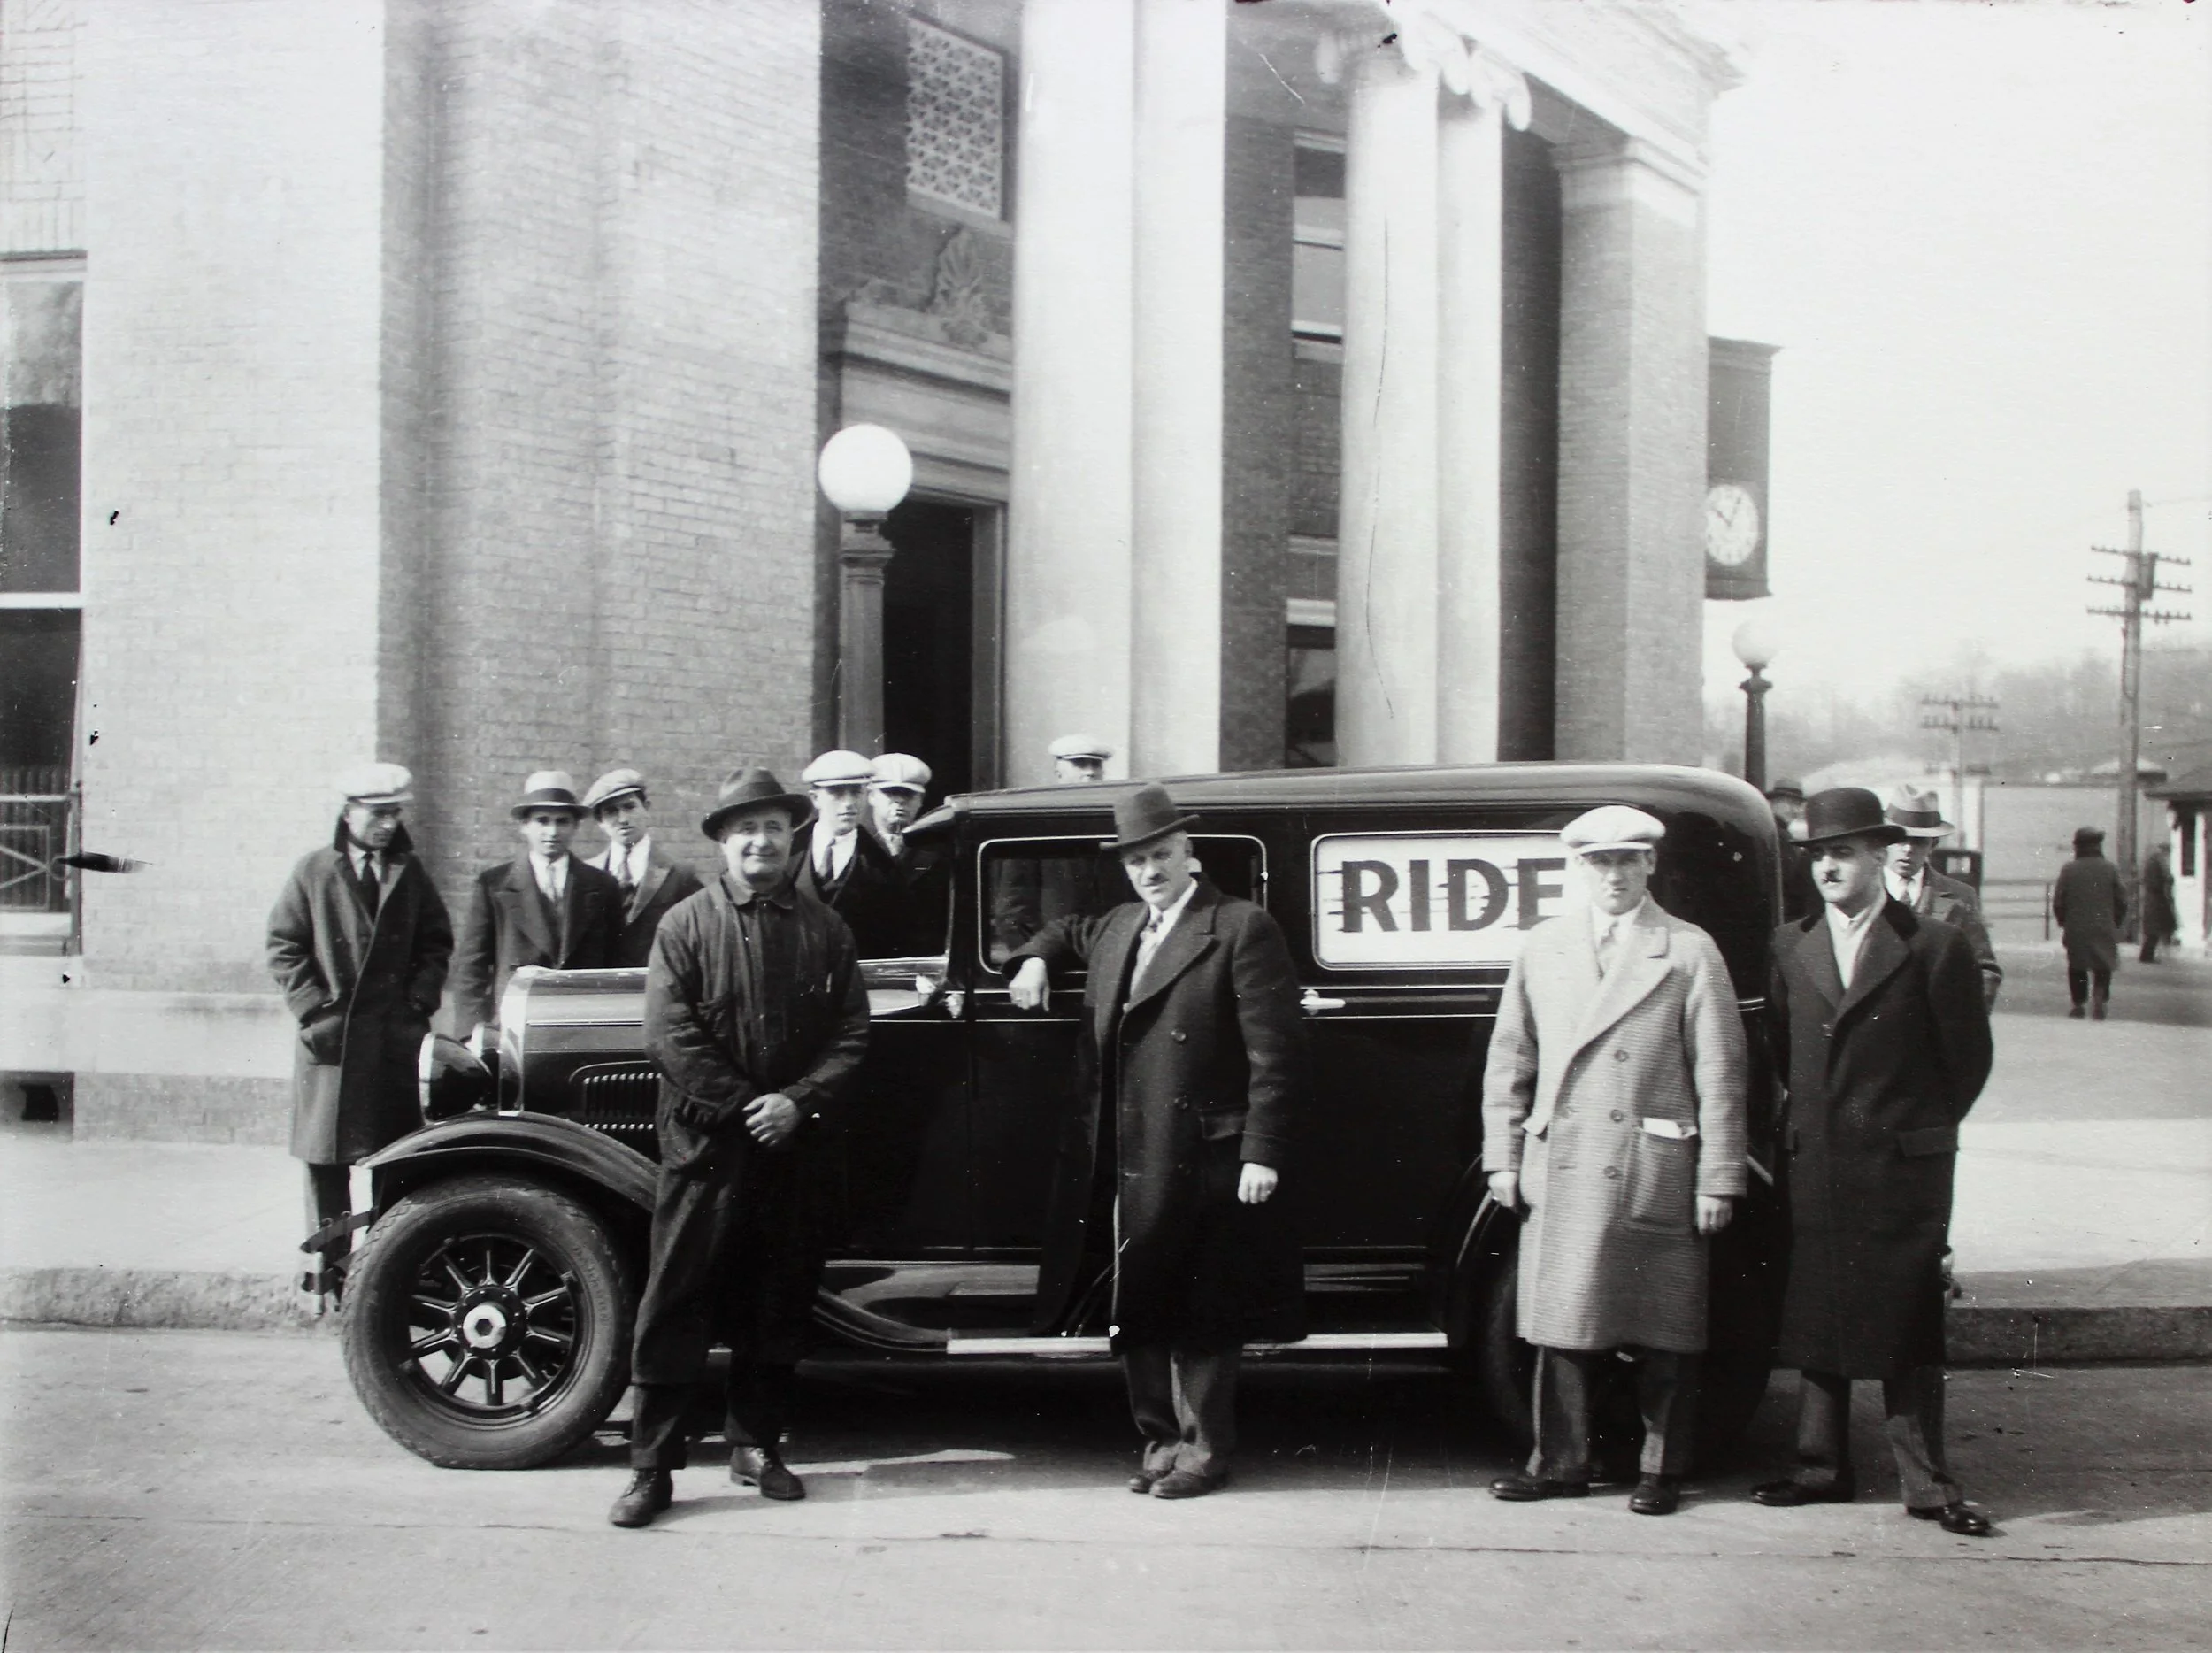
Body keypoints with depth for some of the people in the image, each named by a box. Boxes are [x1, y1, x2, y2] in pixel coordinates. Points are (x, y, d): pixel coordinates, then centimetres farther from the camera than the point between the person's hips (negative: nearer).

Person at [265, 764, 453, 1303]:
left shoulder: (409, 873, 11)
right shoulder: (314, 871, 4)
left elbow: (436, 943, 15)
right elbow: (285, 947, 2)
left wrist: (419, 1000, 1)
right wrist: (314, 1009, -8)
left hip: (397, 1034, 2)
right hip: (331, 1036, -1)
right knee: (326, 1157, 2)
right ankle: (330, 1263, 9)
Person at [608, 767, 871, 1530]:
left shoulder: (824, 929, 7)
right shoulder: (686, 924, -1)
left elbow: (851, 1034, 4)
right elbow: (670, 1033, -8)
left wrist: (798, 1102, -10)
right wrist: (740, 1107, -12)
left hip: (792, 1145, 3)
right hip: (704, 1143, -3)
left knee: (778, 1300, 10)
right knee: (677, 1299, -3)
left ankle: (756, 1445, 23)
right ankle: (652, 1466, 2)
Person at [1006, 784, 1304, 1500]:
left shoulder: (1240, 929, -7)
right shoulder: (1116, 930, 16)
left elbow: (1275, 1052, -11)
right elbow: (1071, 930, 41)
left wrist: (1262, 1152, -16)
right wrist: (1037, 958, 18)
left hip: (1202, 1164, -7)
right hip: (1125, 1164, 7)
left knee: (1201, 1314, 1)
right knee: (1135, 1312, 11)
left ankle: (1205, 1450, 12)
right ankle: (1161, 1439, 23)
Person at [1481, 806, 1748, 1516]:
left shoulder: (1689, 952, 0)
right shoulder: (1543, 948, 11)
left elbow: (1719, 1074, -2)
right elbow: (1509, 1060, 14)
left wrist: (1719, 1178, -5)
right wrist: (1504, 1157, 8)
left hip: (1655, 1174, -3)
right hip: (1559, 1168, 3)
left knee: (1662, 1331, 4)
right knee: (1561, 1322, 7)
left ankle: (1662, 1470, 16)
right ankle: (1560, 1462, 18)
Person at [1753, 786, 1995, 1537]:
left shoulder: (1933, 946, -5)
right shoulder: (1790, 946, 8)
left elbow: (1968, 1057, 2)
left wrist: (1920, 1131, 6)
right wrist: (1811, 1116, 12)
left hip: (1904, 1167, -4)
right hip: (1814, 1165, 4)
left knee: (1908, 1326, 0)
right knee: (1815, 1317, 9)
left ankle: (1927, 1483, 6)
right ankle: (1822, 1466, 19)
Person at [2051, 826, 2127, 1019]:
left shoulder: (2068, 870, -3)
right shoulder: (2110, 869, -2)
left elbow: (2058, 902, -3)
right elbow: (2121, 901, 0)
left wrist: (2063, 923, 13)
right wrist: (2115, 925, 13)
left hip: (2076, 930, 0)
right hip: (2104, 929, 0)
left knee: (2077, 967, 11)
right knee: (2103, 967, 9)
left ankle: (2079, 1004, 10)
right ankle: (2100, 997, -11)